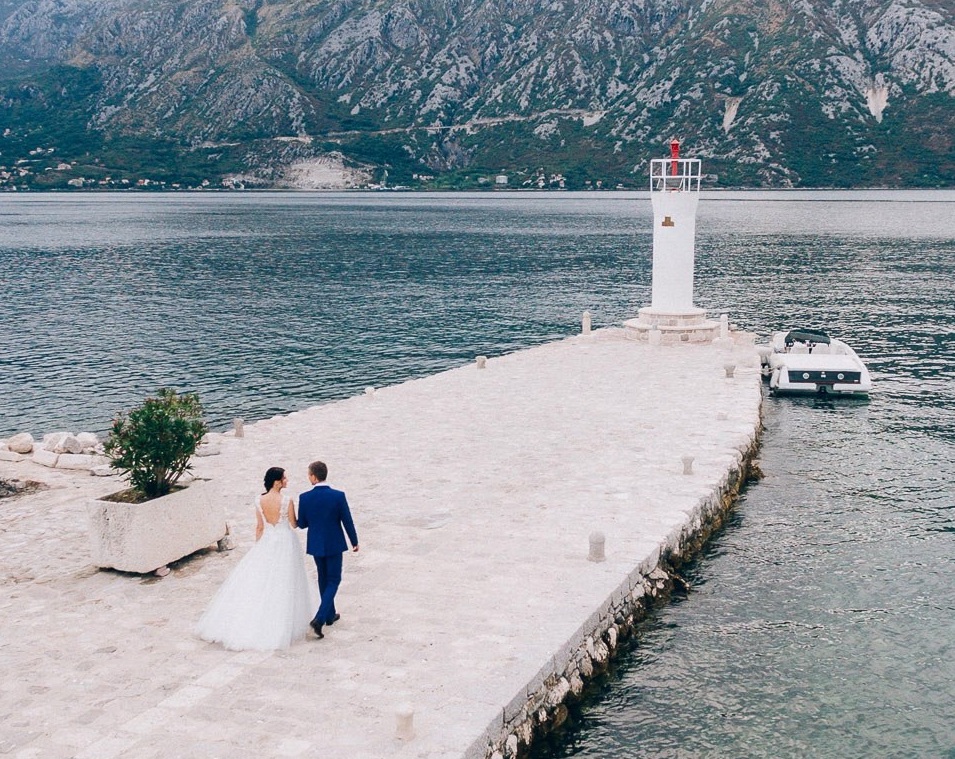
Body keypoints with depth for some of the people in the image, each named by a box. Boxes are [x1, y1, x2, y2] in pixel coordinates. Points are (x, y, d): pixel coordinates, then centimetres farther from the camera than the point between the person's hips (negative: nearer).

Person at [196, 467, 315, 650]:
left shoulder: (259, 501, -3)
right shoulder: (287, 501, -16)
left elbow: (259, 527, 4)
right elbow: (293, 524, -5)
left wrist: (258, 547, 14)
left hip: (266, 542, 4)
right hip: (285, 544, -4)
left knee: (256, 582, 10)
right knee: (282, 585, 5)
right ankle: (281, 626, 13)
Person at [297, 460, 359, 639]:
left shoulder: (305, 498, -12)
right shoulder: (338, 496, -15)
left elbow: (302, 524, -3)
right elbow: (347, 521, -9)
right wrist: (354, 541, 6)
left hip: (315, 544, 2)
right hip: (334, 544, -2)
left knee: (323, 579, 20)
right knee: (333, 581, 6)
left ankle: (330, 615, 31)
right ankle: (319, 618, -9)